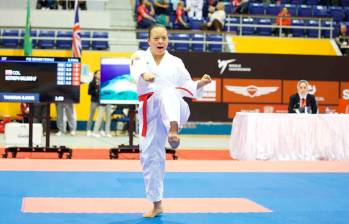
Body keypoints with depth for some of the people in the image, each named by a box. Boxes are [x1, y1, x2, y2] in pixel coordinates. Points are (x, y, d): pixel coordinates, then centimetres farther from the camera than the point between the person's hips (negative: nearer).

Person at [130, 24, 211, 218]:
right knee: (150, 156, 3)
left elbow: (186, 86, 15)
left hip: (174, 110, -1)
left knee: (168, 93, -36)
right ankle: (156, 204, 17)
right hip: (150, 113, 1)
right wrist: (144, 75, -44)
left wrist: (200, 83, -7)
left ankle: (173, 131, -59)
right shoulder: (140, 57, 5)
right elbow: (137, 71, -19)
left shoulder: (175, 63, 11)